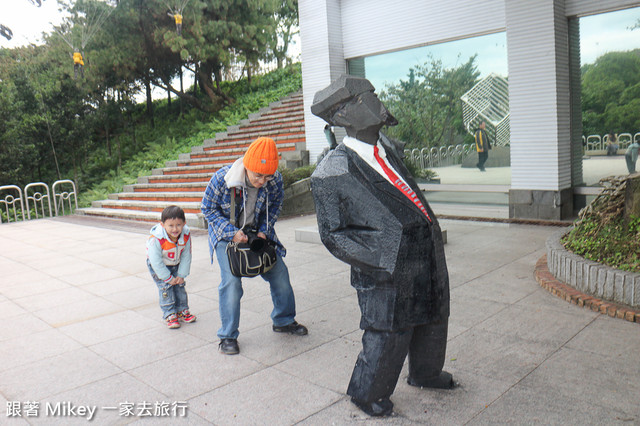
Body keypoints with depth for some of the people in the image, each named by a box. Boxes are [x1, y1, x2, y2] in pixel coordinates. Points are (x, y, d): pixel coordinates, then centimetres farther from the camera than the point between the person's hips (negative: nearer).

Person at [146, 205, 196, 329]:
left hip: (176, 264, 4)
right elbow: (156, 261, -29)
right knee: (165, 286, -10)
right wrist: (168, 278, -22)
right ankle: (169, 315, 0)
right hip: (158, 265, -4)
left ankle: (182, 311, 20)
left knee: (180, 285, 5)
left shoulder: (186, 235, -25)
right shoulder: (156, 239, -37)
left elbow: (186, 256, -12)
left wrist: (181, 275, -11)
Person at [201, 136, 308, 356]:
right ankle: (228, 336, 4)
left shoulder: (275, 179, -21)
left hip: (259, 232, 3)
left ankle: (283, 321, 29)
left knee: (279, 273, 4)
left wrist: (264, 230, -12)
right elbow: (208, 209, -14)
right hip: (226, 233, -3)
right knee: (231, 281, -14)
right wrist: (232, 232, -24)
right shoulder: (221, 179, -29)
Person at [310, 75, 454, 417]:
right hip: (388, 272, -8)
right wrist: (382, 254, -21)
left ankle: (425, 373, 53)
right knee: (387, 334, 5)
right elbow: (333, 235, -14)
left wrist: (430, 228, 19)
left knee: (432, 320, 24)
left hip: (428, 258, 8)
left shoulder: (386, 147, 6)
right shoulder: (332, 174, -17)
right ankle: (365, 393, 34)